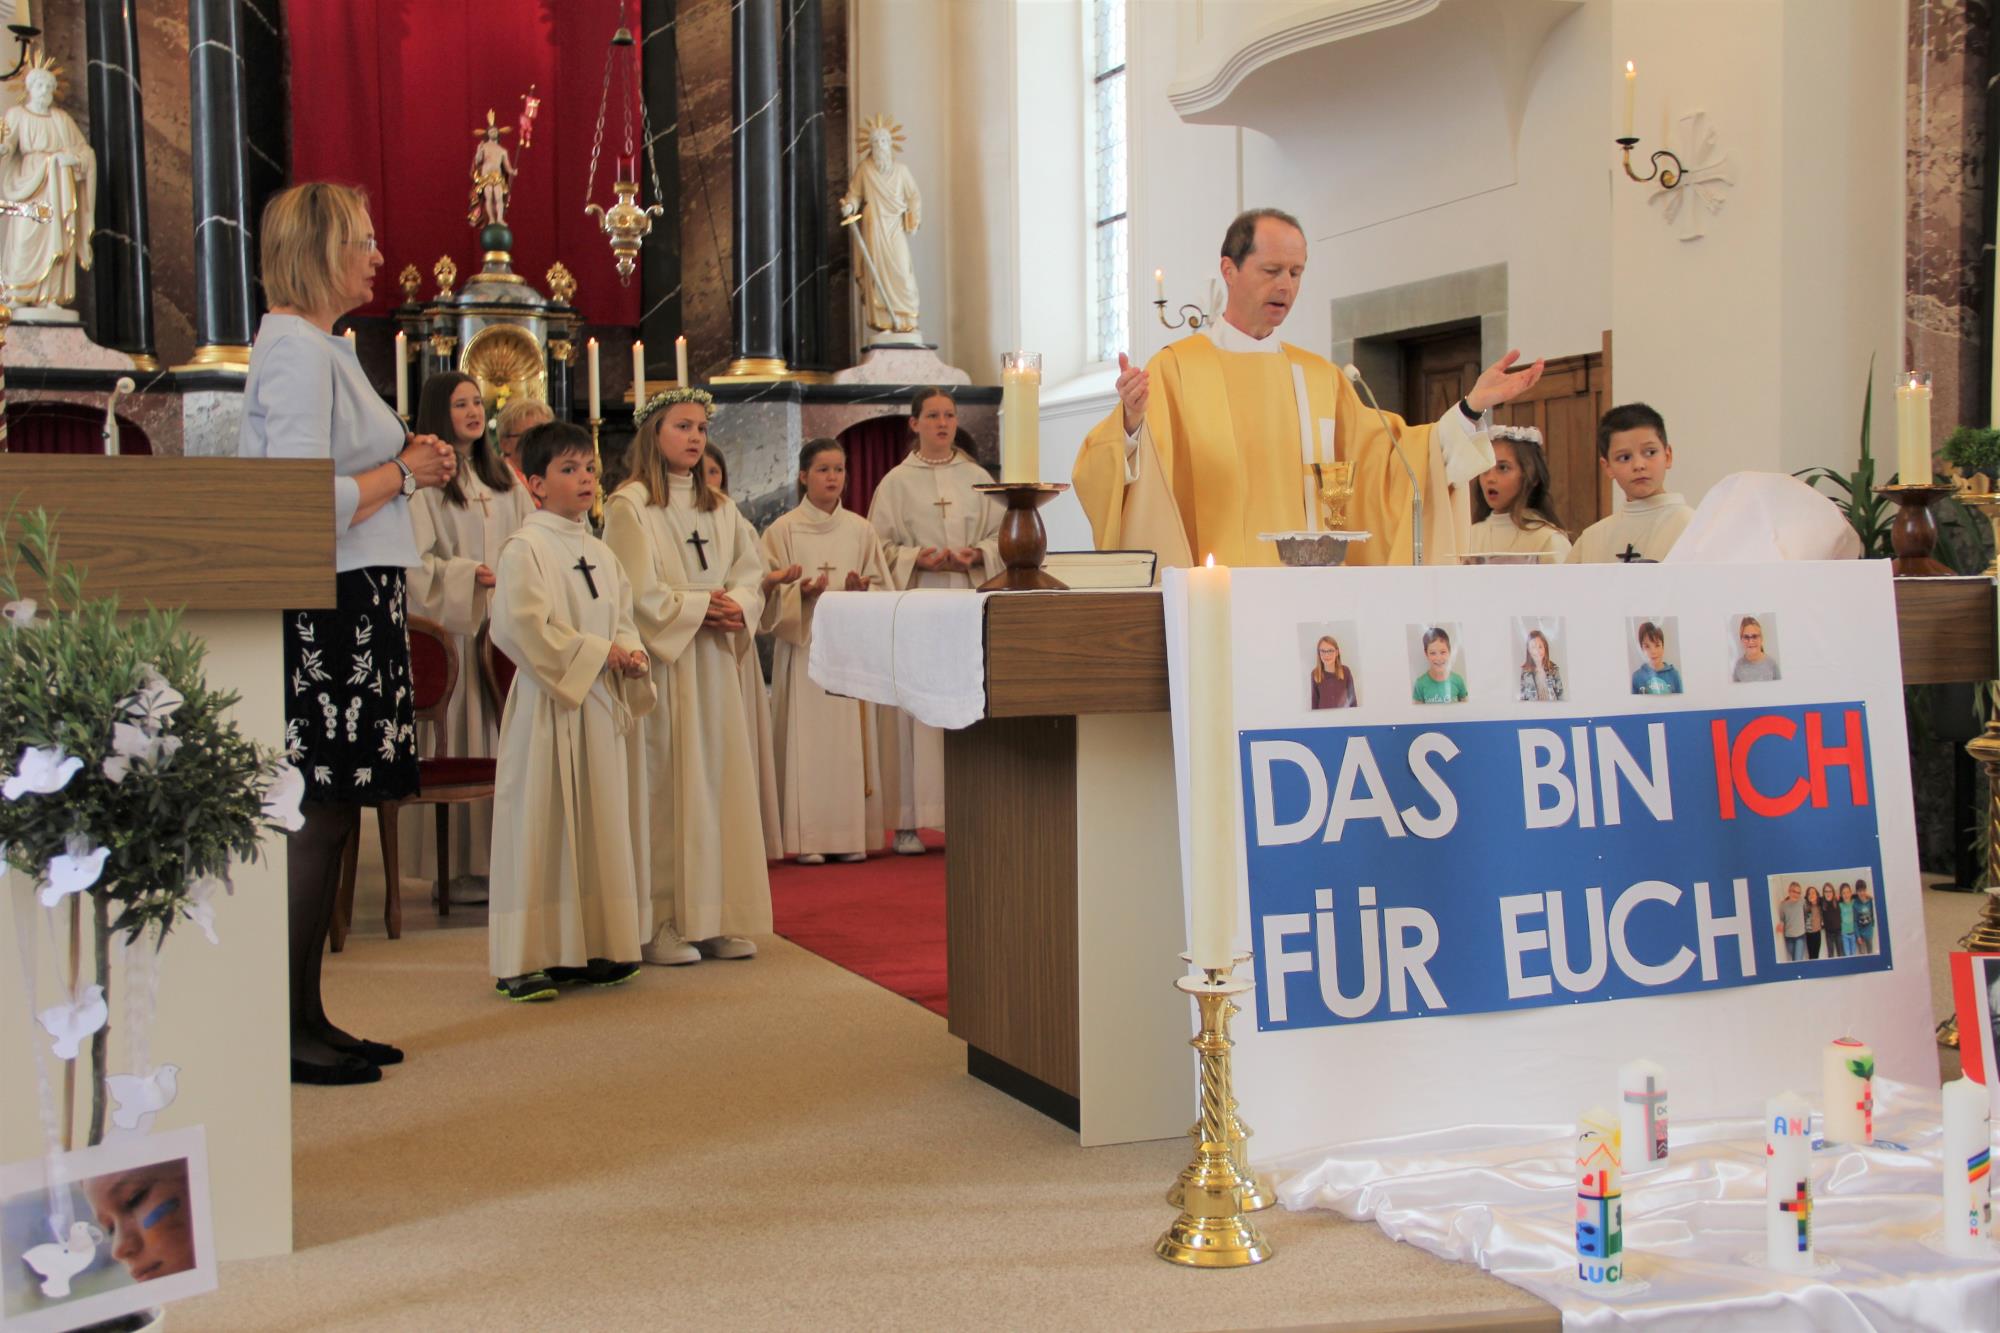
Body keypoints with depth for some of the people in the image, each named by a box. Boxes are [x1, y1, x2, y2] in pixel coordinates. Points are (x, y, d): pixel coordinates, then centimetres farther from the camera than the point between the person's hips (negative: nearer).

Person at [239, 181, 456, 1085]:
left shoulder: (314, 347, 20)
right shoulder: (298, 352, -13)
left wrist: (404, 467, 12)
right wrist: (405, 473, -8)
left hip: (344, 611, 10)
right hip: (325, 608, -10)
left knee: (325, 817, 11)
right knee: (315, 820, -6)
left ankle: (305, 1019, 17)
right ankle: (285, 1034, 1)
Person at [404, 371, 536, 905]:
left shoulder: (502, 475, 15)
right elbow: (415, 561, -11)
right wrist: (471, 575, -17)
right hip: (451, 624, -6)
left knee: (503, 737, 6)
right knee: (457, 739, -4)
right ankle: (457, 865, 1)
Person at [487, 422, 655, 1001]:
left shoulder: (600, 553, 16)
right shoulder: (525, 549, -8)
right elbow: (522, 626, -18)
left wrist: (631, 655, -3)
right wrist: (598, 652, -15)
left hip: (604, 703, 8)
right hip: (550, 705, -8)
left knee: (603, 822, 10)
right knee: (542, 827, -6)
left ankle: (590, 947, 19)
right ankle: (523, 961, -1)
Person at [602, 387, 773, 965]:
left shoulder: (720, 509, 16)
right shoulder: (629, 505, -5)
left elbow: (751, 572, 13)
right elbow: (637, 593, -12)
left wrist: (738, 607, -7)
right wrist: (702, 606, -10)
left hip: (716, 661, 6)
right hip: (662, 663, -6)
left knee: (722, 780, 5)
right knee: (668, 786, -6)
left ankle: (719, 917, 11)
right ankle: (663, 924, -1)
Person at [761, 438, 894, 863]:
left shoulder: (860, 530, 11)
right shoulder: (782, 531, 3)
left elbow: (883, 589, 9)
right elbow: (769, 595, -1)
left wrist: (860, 590, -11)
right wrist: (801, 591, -20)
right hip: (803, 647, -2)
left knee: (850, 740, 0)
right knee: (806, 738, -6)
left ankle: (850, 835, 6)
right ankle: (805, 838, -2)